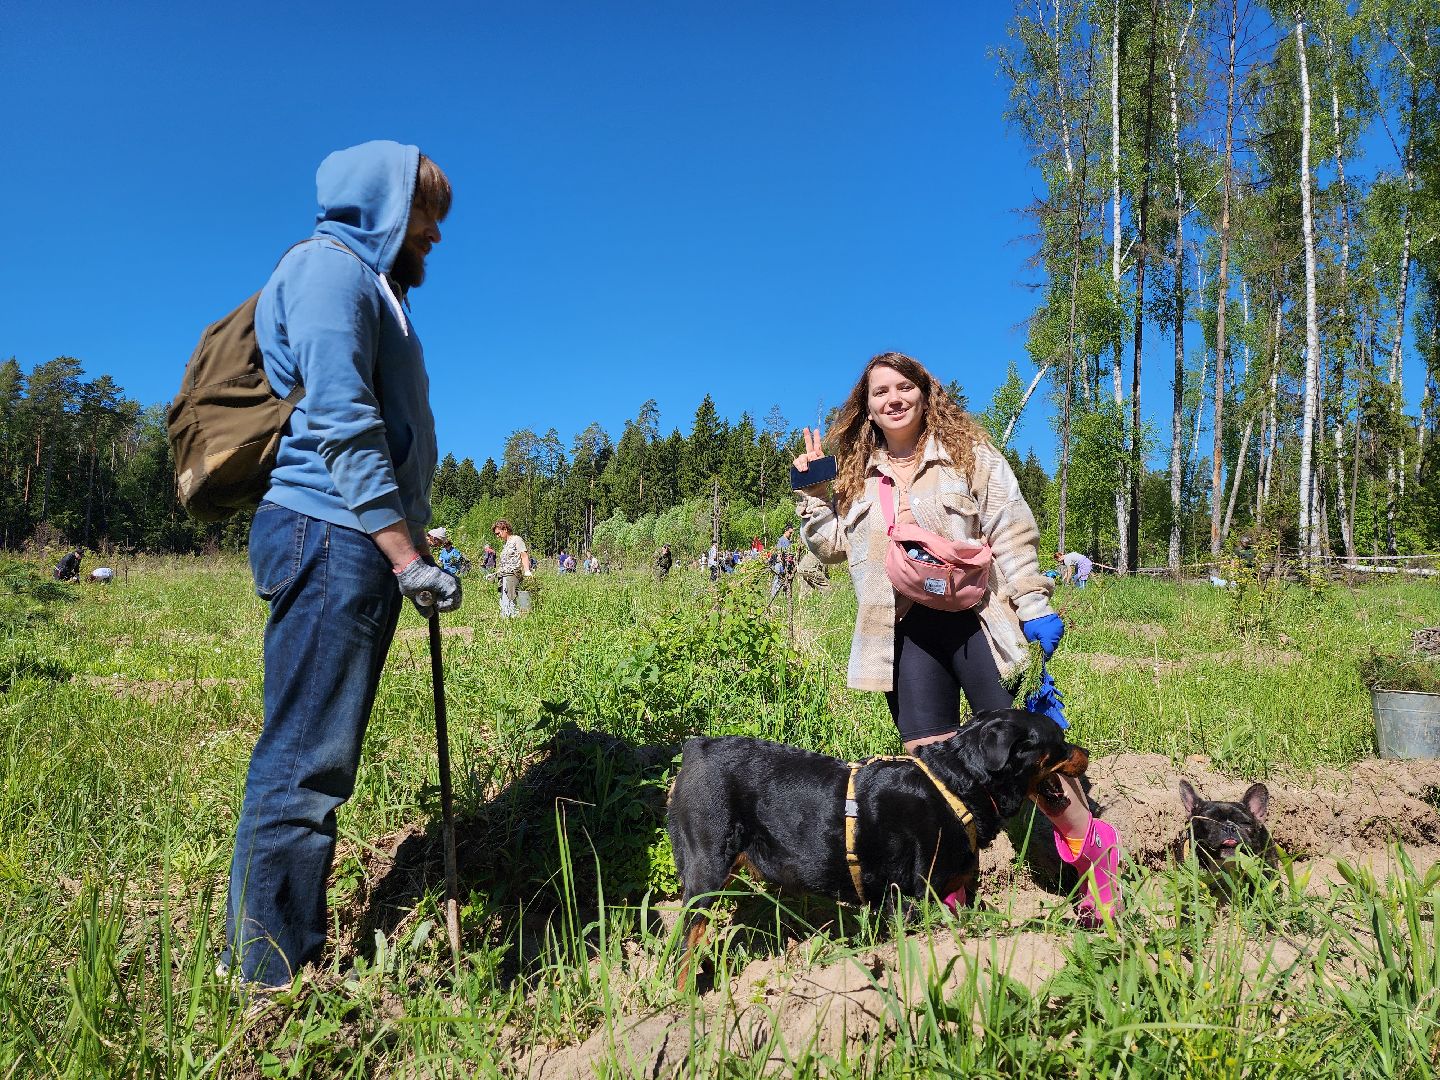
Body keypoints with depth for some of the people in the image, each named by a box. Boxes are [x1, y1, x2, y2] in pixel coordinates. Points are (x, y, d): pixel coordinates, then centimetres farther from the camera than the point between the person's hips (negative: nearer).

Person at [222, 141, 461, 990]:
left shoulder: (368, 284, 25)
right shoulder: (330, 266, -5)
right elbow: (340, 423, -17)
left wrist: (411, 537, 21)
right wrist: (407, 554, -19)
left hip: (358, 547, 10)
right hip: (332, 538, -10)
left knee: (315, 760, 13)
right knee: (305, 766, -7)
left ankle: (264, 951, 24)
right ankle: (276, 979, 2)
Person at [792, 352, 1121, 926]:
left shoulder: (969, 454, 4)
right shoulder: (857, 474, 15)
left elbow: (1011, 535, -1)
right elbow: (831, 545, 21)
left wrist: (1035, 607, -8)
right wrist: (812, 491, 9)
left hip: (974, 619, -3)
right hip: (906, 631, 4)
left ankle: (1091, 852, 13)